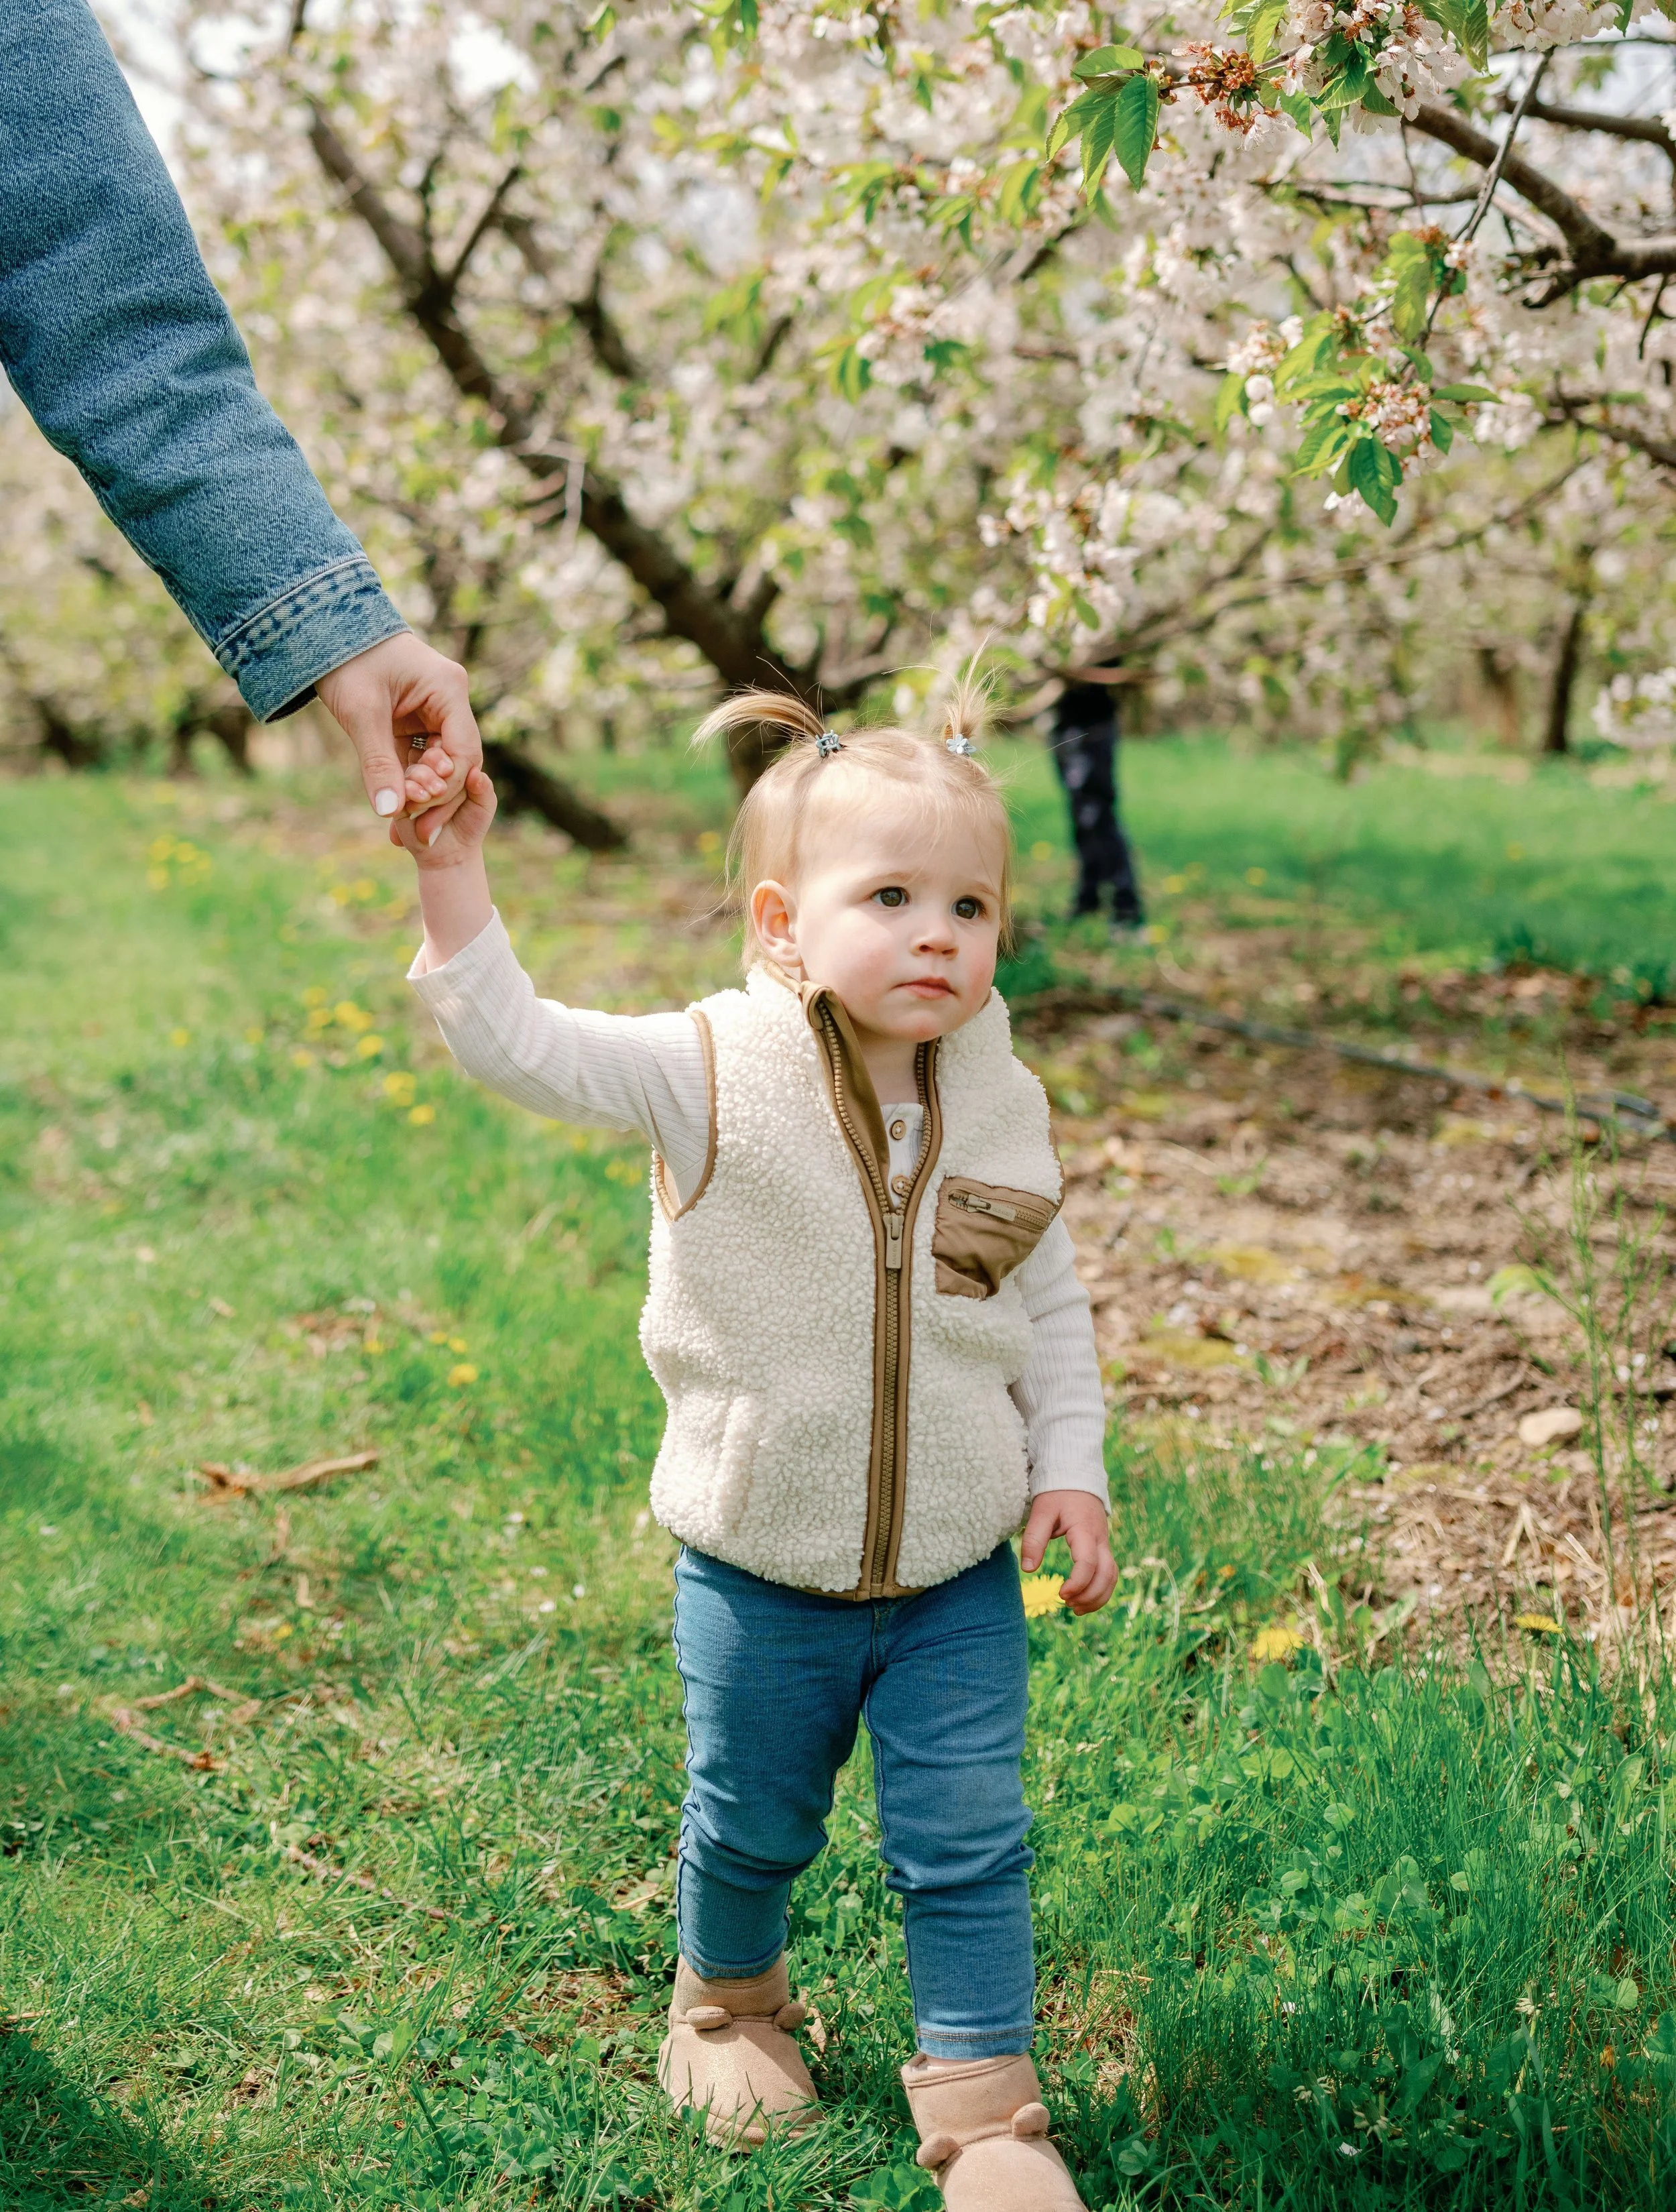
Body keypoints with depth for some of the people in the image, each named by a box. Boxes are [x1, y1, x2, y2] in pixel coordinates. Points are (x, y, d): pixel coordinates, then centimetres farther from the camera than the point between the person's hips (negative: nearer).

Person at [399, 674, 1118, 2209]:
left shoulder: (1000, 1106, -5)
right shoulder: (714, 1075, -16)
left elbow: (1053, 1310, 6)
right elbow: (523, 1046, -25)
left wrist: (1070, 1467, 1)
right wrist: (453, 878, -37)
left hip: (960, 1575, 2)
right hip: (761, 1575, -1)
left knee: (967, 1844, 6)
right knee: (749, 1826, 19)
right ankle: (729, 2001, 48)